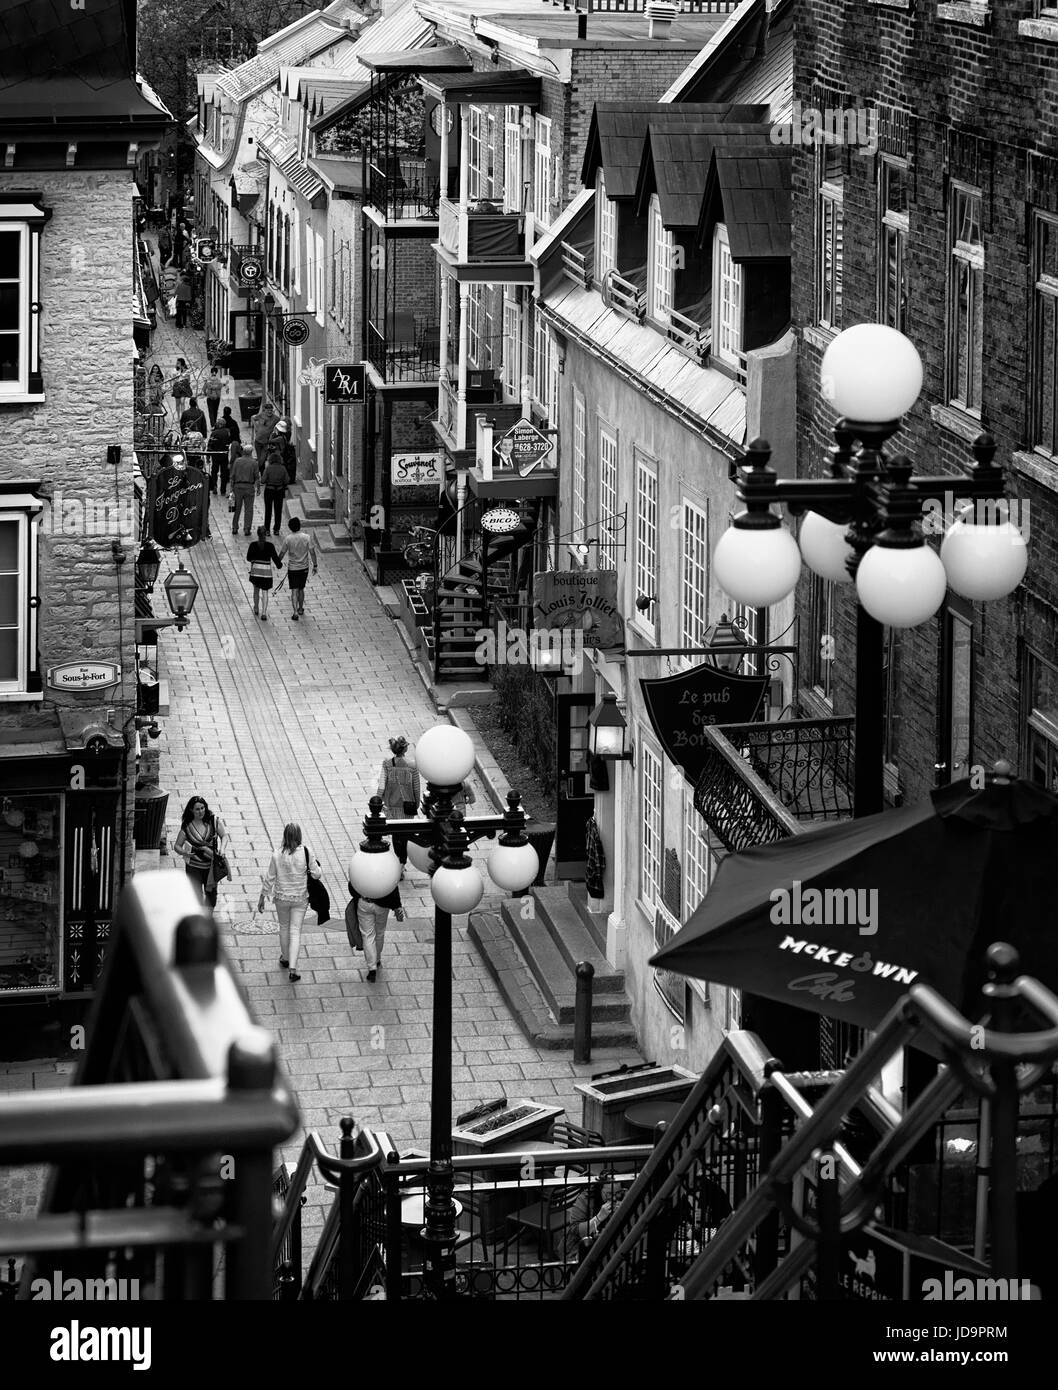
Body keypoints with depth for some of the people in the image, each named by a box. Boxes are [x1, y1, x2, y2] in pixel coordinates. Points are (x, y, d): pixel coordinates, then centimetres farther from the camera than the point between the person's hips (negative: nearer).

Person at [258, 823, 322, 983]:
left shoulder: (277, 855, -15)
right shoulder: (306, 853, -16)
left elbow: (269, 878, -7)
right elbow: (317, 874, -9)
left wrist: (262, 898, 3)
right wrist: (316, 864, 12)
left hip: (282, 897, 0)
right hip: (300, 898, 0)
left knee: (284, 927, 23)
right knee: (295, 932, 5)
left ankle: (285, 958, 43)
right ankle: (293, 969, -4)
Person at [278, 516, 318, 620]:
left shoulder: (288, 539, -13)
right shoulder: (307, 537, -11)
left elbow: (282, 554, -4)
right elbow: (312, 552, -8)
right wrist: (315, 565, 2)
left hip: (292, 568, -2)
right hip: (304, 568, 2)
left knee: (294, 591, 0)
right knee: (301, 589, 20)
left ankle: (295, 612, -10)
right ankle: (300, 609, 34)